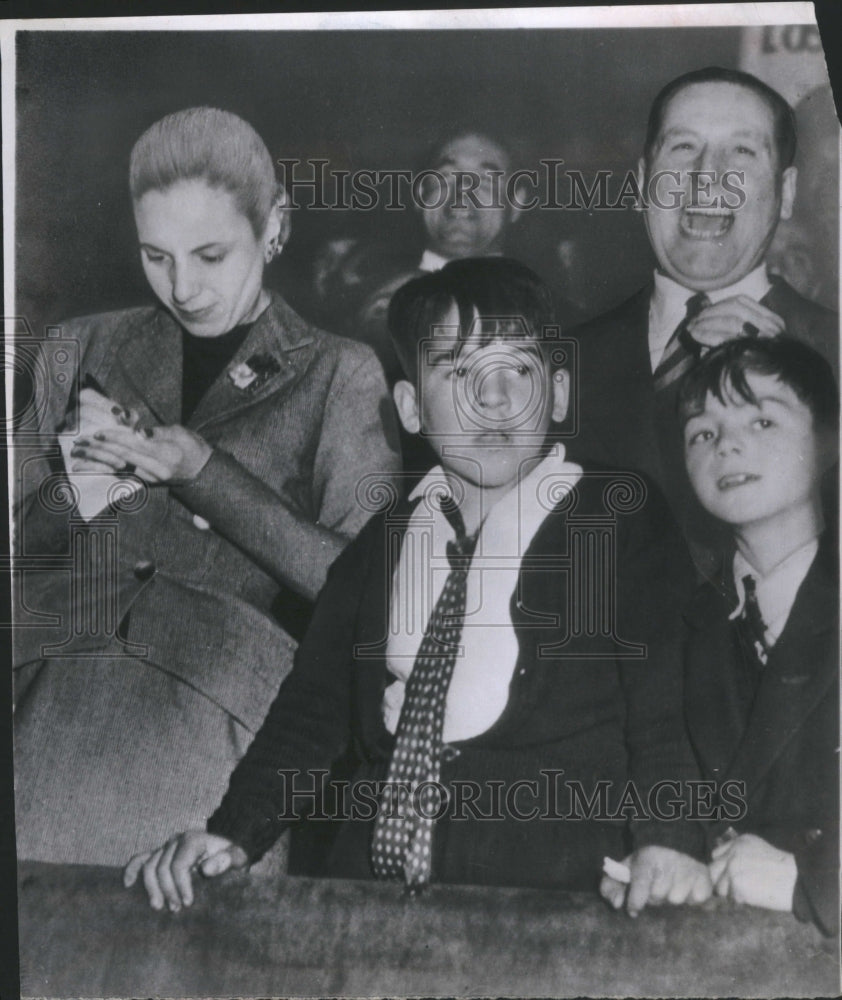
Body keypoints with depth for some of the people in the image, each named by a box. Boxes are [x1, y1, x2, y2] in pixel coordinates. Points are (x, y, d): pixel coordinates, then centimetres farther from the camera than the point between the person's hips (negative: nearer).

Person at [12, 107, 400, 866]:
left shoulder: (340, 376, 10)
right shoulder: (86, 347, 19)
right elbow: (22, 544, 21)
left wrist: (206, 474, -6)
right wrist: (72, 491, -1)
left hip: (210, 683, -2)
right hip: (51, 656, 3)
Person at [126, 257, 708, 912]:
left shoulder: (625, 523, 6)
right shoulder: (381, 543, 17)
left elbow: (666, 702, -4)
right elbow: (314, 706, 14)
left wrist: (665, 842, -21)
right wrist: (233, 833, -1)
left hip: (551, 901, -3)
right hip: (371, 884, 4)